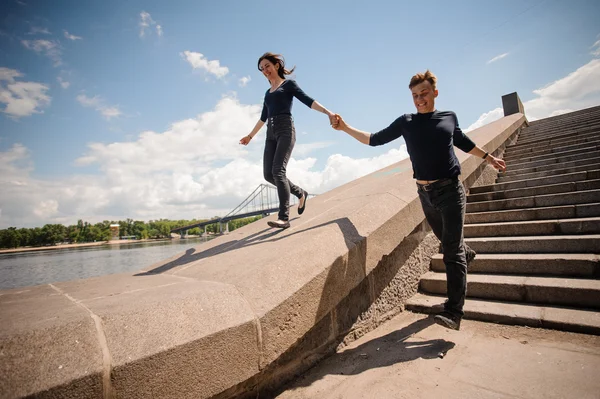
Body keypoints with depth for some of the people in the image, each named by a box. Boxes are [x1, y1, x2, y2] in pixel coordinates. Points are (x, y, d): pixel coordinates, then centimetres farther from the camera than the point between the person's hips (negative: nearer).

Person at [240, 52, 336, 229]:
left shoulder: (288, 84, 9)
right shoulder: (268, 93, 26)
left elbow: (308, 100, -4)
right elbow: (263, 117, 33)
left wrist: (327, 111, -20)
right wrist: (250, 135, 39)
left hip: (285, 129, -7)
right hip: (271, 133, 7)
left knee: (278, 171, -22)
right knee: (268, 174, -3)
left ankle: (284, 217, -22)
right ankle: (300, 193, 18)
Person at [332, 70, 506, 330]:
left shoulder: (449, 117, 4)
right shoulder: (406, 122, 3)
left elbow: (463, 142, 21)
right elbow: (375, 140, 1)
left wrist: (488, 157, 29)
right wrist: (345, 128, -8)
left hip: (451, 190, -2)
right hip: (425, 193, 2)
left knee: (451, 249, -7)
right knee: (446, 240, 20)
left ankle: (454, 311, -5)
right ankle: (466, 254, 54)